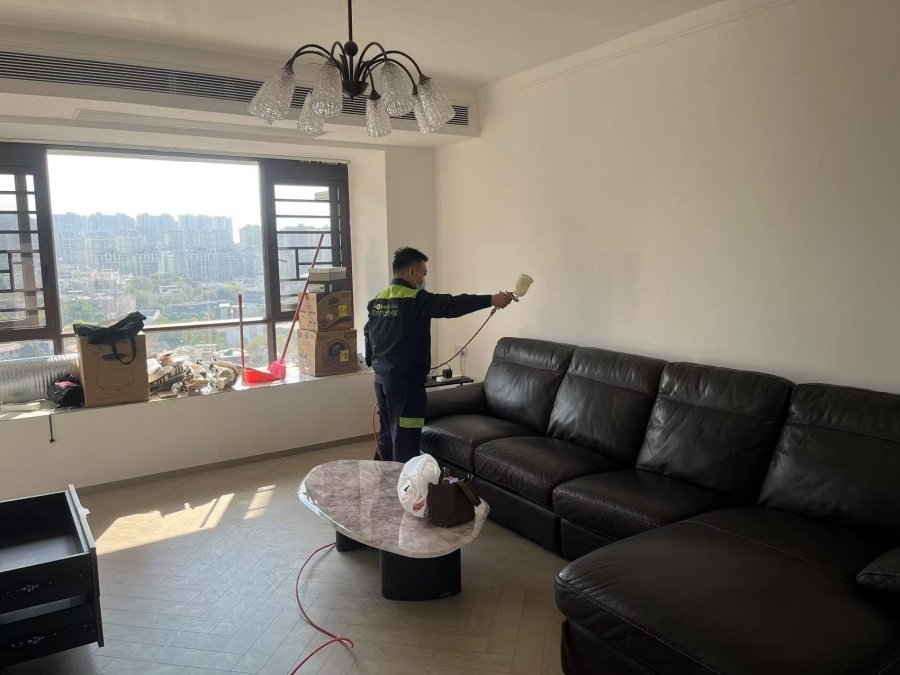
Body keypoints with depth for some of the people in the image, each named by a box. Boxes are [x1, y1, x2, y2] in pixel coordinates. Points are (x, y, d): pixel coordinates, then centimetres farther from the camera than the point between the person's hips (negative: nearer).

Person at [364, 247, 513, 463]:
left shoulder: (377, 301, 9)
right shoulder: (415, 299, -15)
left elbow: (368, 335, 15)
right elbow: (451, 305, -22)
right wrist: (490, 300, -20)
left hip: (381, 378, 9)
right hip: (405, 382, -9)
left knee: (388, 434, 19)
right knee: (405, 440, -1)